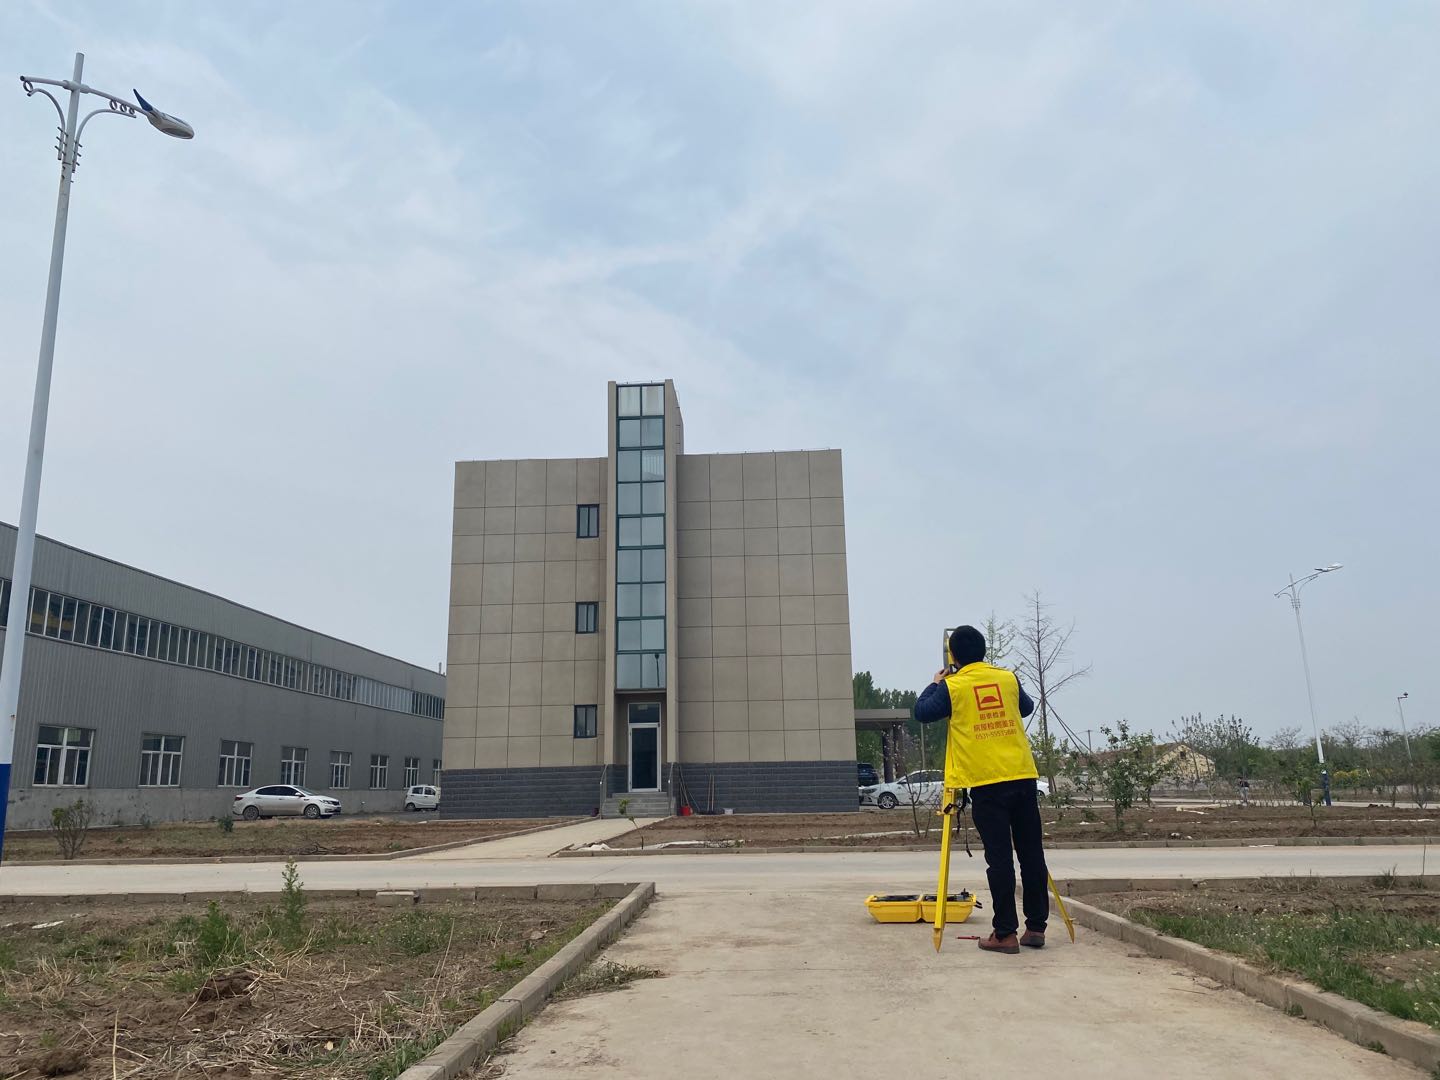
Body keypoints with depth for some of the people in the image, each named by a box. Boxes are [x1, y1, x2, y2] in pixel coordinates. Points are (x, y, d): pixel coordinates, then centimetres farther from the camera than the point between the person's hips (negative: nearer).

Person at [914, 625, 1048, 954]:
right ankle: (1036, 927, 15)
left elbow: (922, 712, 7)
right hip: (1023, 776, 4)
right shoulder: (1008, 678, 10)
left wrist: (935, 684, 21)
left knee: (999, 858, -1)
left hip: (986, 782, -4)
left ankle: (1005, 933, 1)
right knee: (1032, 853, 9)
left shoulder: (952, 687, -3)